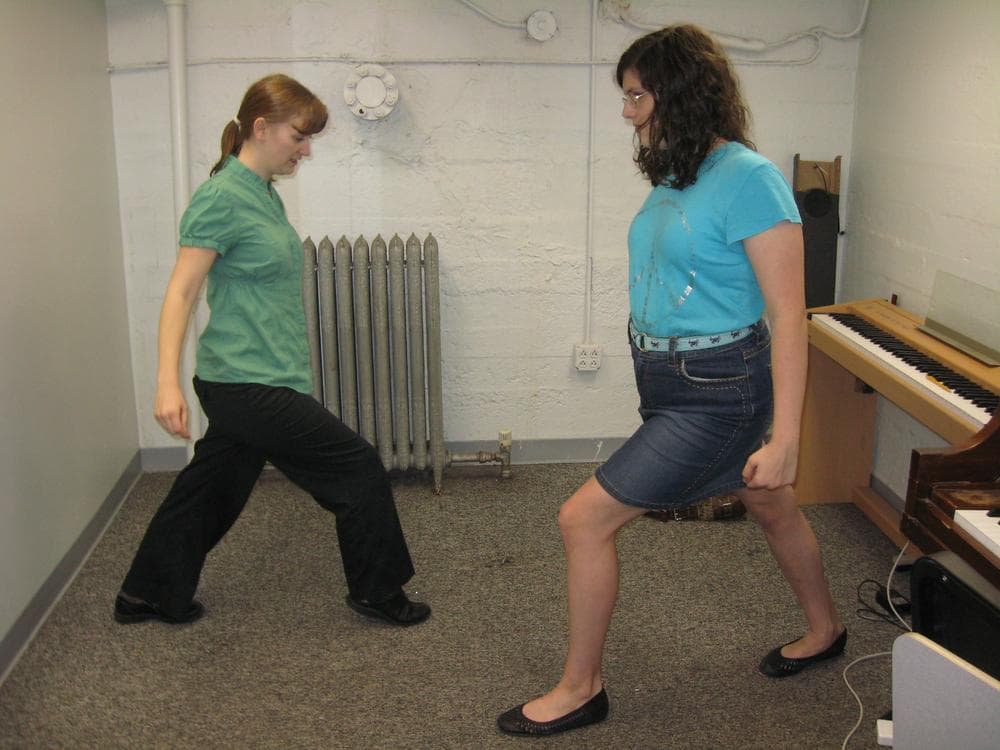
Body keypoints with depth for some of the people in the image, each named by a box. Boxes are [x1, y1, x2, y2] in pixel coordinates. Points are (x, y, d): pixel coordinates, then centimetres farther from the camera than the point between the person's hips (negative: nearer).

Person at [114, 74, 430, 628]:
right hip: (248, 384, -9)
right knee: (359, 470, -1)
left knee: (210, 492, 19)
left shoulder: (264, 195, 12)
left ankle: (147, 596, 34)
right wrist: (167, 383, -25)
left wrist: (294, 368, 25)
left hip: (249, 381, 9)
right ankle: (377, 592, 17)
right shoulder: (222, 197, -15)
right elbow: (181, 292, -18)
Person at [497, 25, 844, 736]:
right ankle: (826, 630, 50)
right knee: (772, 507, 26)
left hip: (715, 394, -8)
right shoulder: (674, 177, 5)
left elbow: (788, 315, -22)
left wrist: (783, 440, -23)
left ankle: (579, 689, 11)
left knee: (585, 518, -8)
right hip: (671, 380, 9)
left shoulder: (748, 178, -20)